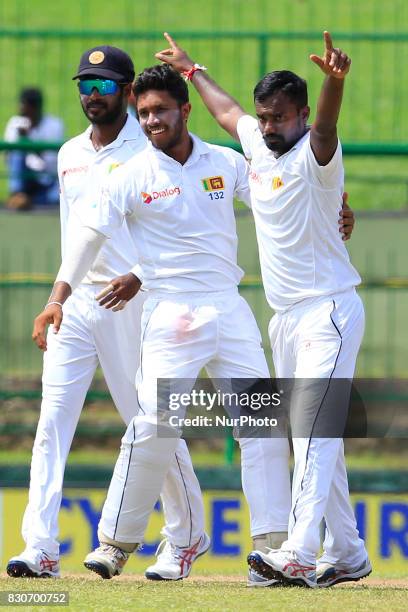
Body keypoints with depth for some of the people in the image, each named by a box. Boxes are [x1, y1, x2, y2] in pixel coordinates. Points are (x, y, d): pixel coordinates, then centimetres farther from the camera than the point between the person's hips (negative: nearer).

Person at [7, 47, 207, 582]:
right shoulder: (69, 155, 15)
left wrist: (139, 277, -23)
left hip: (131, 302, -5)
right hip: (74, 301, 5)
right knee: (53, 418, -8)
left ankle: (188, 535, 21)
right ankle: (40, 549, -15)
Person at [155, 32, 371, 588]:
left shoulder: (313, 157, -15)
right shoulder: (258, 143, 9)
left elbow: (325, 127, -38)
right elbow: (226, 111, 30)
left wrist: (334, 83, -59)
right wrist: (192, 70, 44)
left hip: (329, 312, -9)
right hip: (286, 317, 9)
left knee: (313, 428, -18)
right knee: (313, 438, 10)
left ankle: (298, 553, -29)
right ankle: (348, 554, 16)